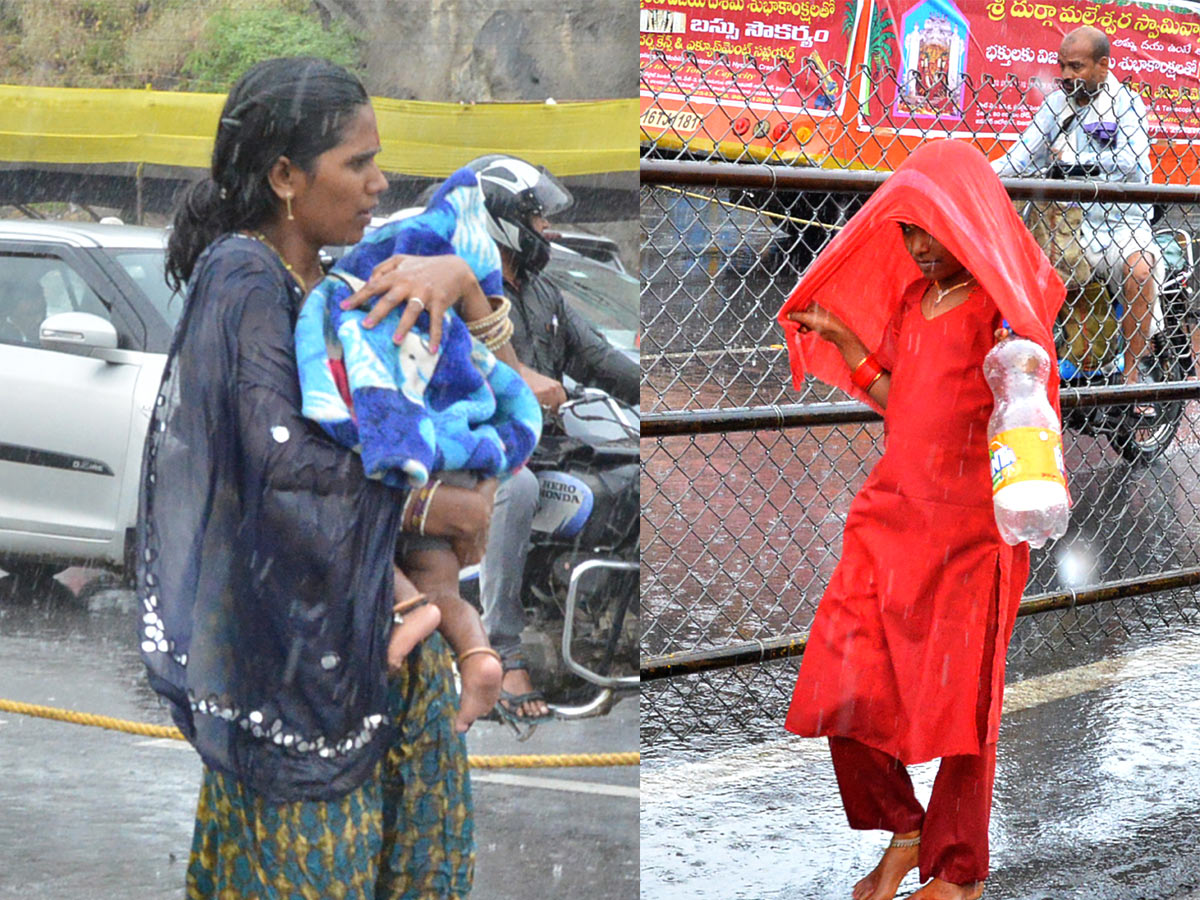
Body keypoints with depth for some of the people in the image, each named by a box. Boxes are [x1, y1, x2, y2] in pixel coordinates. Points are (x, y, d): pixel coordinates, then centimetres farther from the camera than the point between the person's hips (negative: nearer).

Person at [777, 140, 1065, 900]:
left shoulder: (1004, 309, -7)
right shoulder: (910, 299, 13)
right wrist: (843, 341, 12)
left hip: (973, 530, -6)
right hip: (892, 516, 6)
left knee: (960, 706, 3)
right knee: (842, 691, 0)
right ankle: (903, 829, 22)